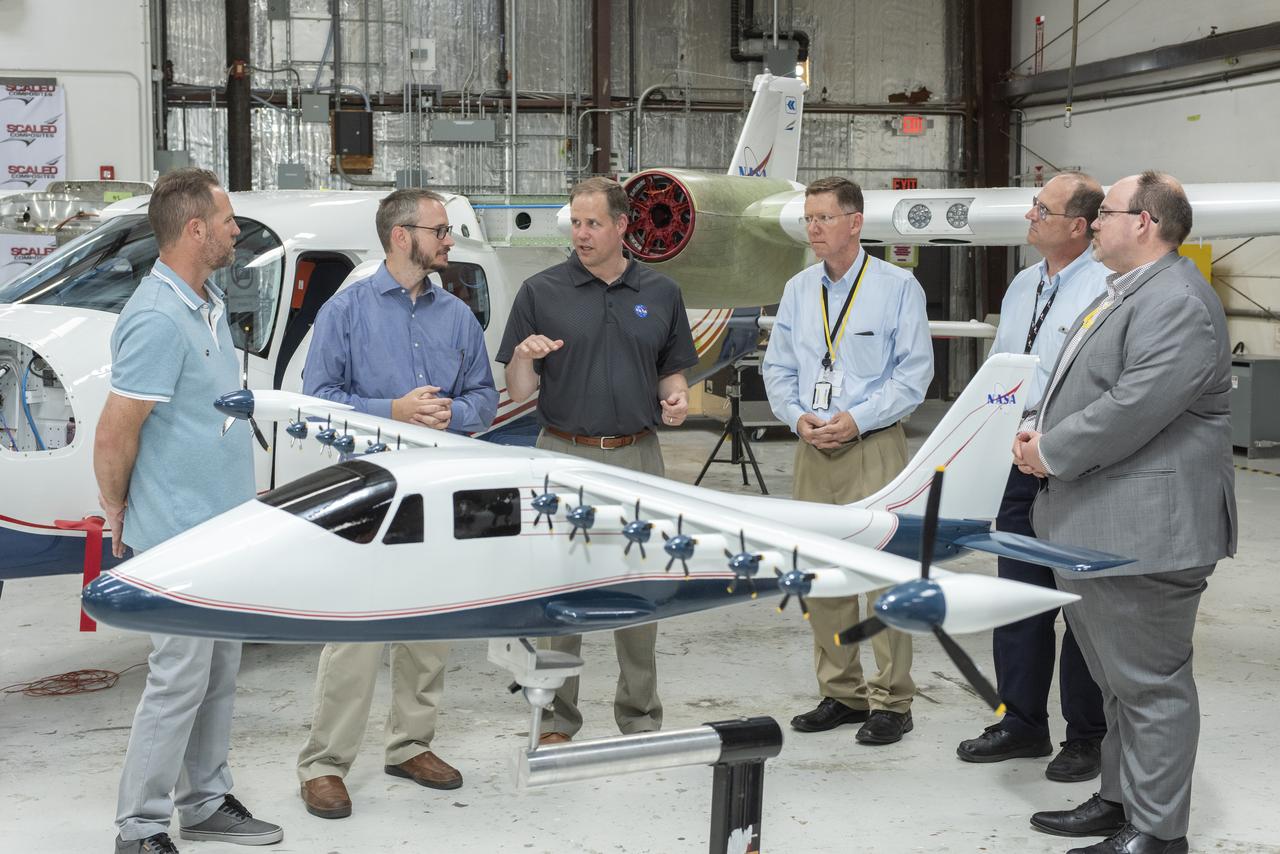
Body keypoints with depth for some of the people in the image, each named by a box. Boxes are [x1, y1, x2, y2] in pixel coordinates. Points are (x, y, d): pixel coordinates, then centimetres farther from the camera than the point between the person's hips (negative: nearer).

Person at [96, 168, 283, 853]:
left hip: (225, 528, 9)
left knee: (219, 675, 16)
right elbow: (114, 436, -20)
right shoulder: (156, 319, -21)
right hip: (180, 537, -9)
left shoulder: (212, 306, 11)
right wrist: (118, 514, -5)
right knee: (179, 681, -3)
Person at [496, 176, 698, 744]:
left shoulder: (660, 294, 7)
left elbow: (672, 370, 14)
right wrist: (525, 356, -21)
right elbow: (519, 391, -1)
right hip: (564, 456, -2)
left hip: (638, 457, 2)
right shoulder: (541, 293, -1)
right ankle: (556, 720, 14)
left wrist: (676, 398, -8)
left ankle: (640, 716, 19)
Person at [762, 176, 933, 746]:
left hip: (873, 448, -5)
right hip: (812, 449, 5)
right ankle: (841, 694, 20)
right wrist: (798, 416, -4)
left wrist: (856, 420, -14)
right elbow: (778, 368, 15)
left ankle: (890, 701, 3)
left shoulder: (898, 287, -2)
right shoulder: (798, 290, 12)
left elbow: (913, 373, -6)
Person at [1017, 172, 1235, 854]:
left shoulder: (1177, 303, -17)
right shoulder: (1122, 294, 17)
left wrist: (1051, 454, -14)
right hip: (1090, 529, 11)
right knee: (1117, 678, 19)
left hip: (1143, 534, -11)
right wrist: (1039, 435, 6)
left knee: (1149, 682, -1)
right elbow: (1078, 387, 25)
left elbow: (1133, 409, -25)